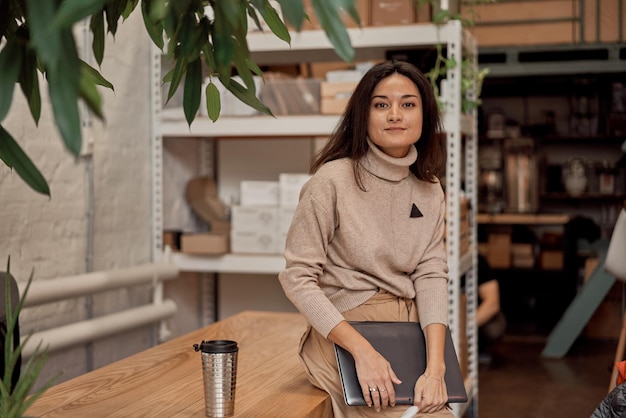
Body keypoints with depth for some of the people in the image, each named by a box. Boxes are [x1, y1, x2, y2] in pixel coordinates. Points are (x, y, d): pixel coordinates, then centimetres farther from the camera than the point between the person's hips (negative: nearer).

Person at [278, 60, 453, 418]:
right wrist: (363, 351, -21)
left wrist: (435, 367, -15)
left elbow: (431, 275, -1)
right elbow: (298, 277, -13)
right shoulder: (332, 180, -10)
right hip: (343, 337, -5)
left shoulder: (430, 192, 7)